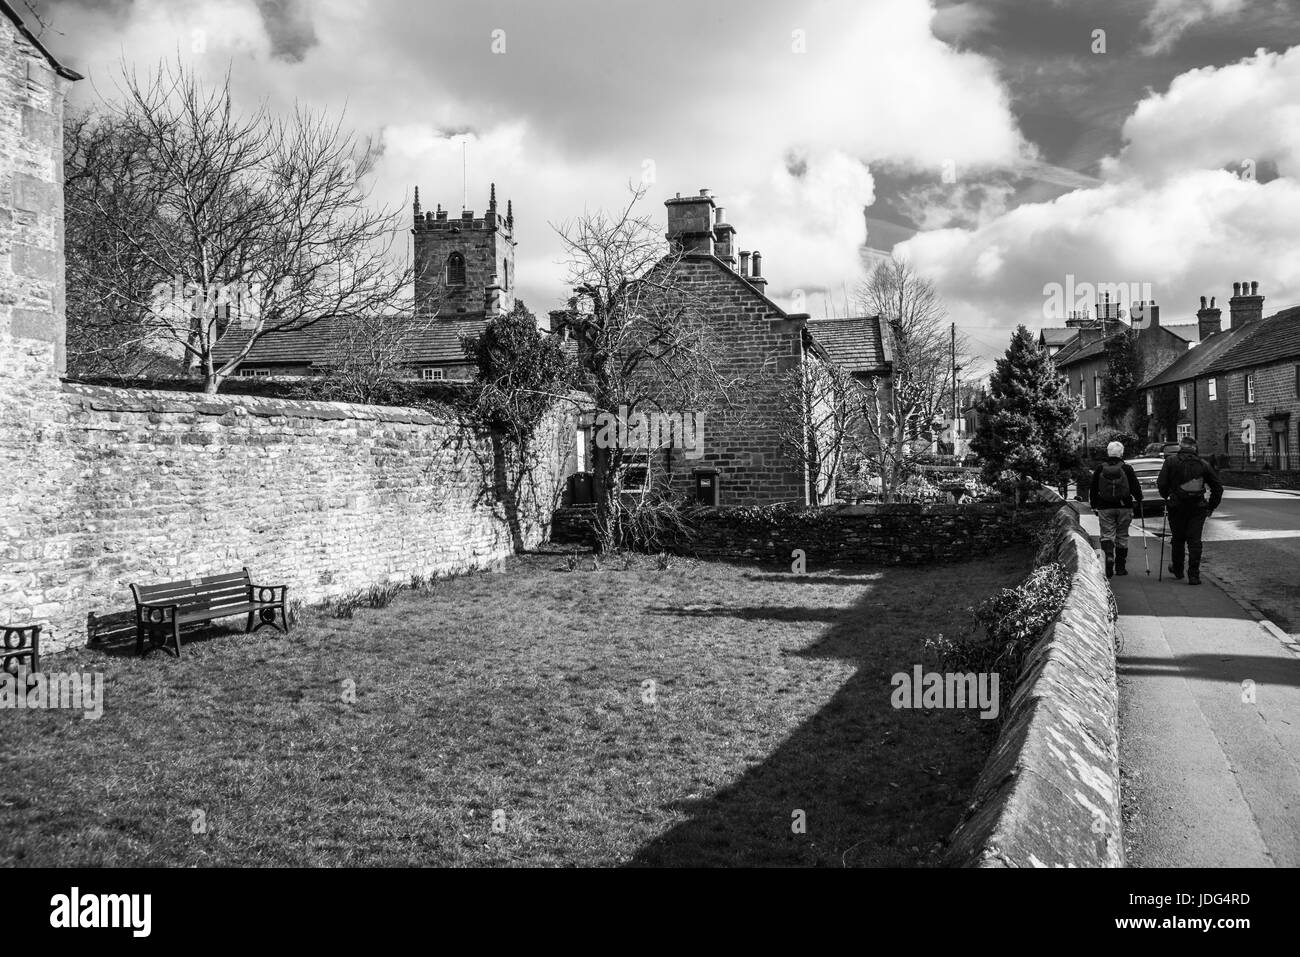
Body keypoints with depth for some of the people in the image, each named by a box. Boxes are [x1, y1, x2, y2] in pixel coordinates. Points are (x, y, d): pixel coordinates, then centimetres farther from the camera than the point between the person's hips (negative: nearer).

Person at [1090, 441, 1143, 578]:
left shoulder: (1099, 469, -1)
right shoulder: (1127, 468, -6)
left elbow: (1093, 489, 5)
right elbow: (1135, 487, 0)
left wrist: (1094, 506, 17)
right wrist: (1139, 500, 18)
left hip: (1105, 508, 0)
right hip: (1124, 507, 0)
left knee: (1107, 534, 3)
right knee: (1122, 536, 10)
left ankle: (1109, 555, -25)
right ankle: (1120, 567, 16)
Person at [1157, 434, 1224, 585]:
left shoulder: (1171, 461, -3)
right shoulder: (1204, 464, 4)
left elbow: (1161, 484, -8)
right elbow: (1218, 487, 6)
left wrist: (1166, 497, 11)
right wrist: (1211, 507, 15)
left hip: (1176, 507, -1)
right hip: (1198, 508, 1)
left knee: (1178, 539, 14)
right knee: (1194, 540, 2)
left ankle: (1178, 570, 28)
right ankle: (1194, 575, -2)